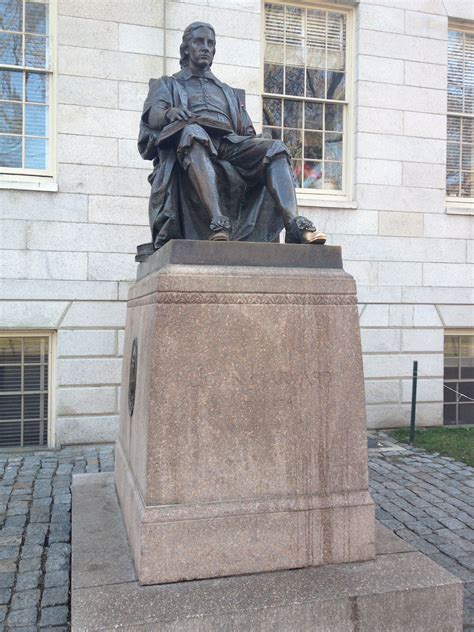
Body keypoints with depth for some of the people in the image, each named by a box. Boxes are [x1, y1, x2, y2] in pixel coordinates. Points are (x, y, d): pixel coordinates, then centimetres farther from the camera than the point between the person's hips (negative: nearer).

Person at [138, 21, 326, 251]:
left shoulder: (226, 91, 38)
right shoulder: (166, 84, 28)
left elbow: (247, 131, 26)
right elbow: (153, 114, 6)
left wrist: (256, 146, 2)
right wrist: (170, 112, -20)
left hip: (228, 145, 4)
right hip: (189, 146, -3)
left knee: (275, 148, -24)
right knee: (192, 132, -40)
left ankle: (295, 226, -45)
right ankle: (218, 224, -56)